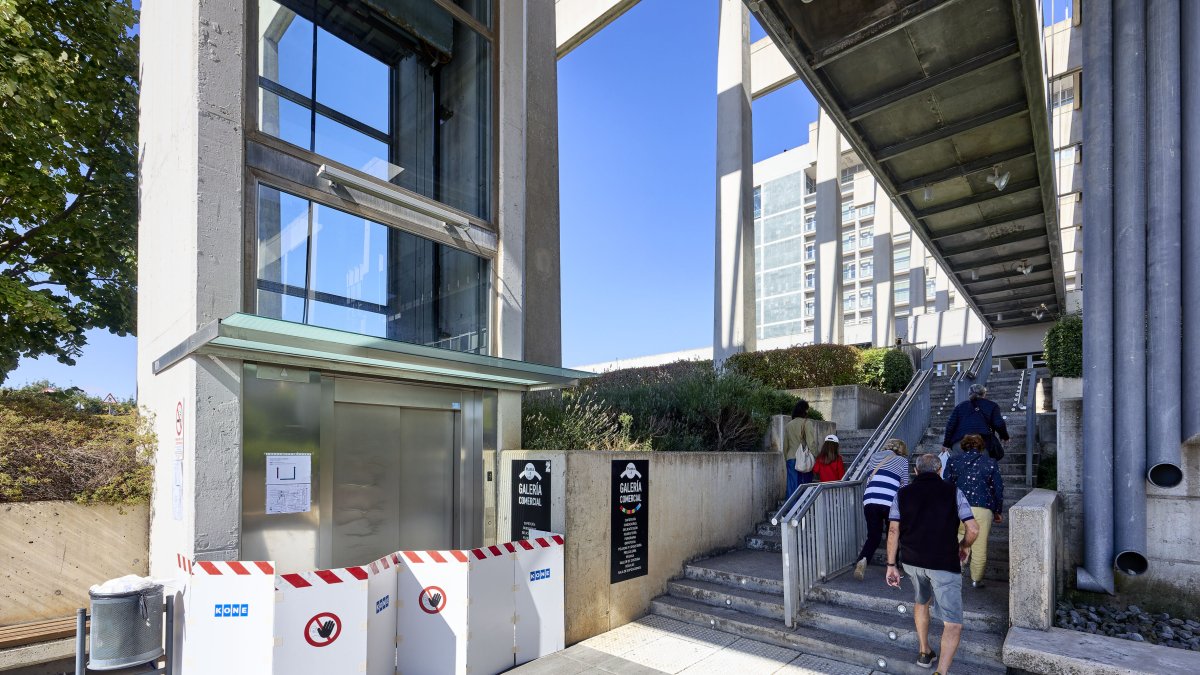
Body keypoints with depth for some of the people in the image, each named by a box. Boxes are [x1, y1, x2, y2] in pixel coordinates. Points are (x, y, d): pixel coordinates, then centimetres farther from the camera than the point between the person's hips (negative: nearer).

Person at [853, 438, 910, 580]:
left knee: (873, 536, 11)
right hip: (890, 502, -2)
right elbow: (904, 485, 15)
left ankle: (862, 560, -12)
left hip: (869, 500, 2)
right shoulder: (902, 460, 13)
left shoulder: (875, 456, 21)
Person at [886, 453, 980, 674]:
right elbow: (973, 529, -5)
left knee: (921, 601, 30)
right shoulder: (953, 492, 0)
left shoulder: (903, 494, 4)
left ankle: (924, 652, 39)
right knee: (953, 623, 2)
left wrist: (891, 565, 4)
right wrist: (964, 546, 16)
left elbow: (893, 531, 0)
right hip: (944, 564, -3)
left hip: (912, 561, 3)